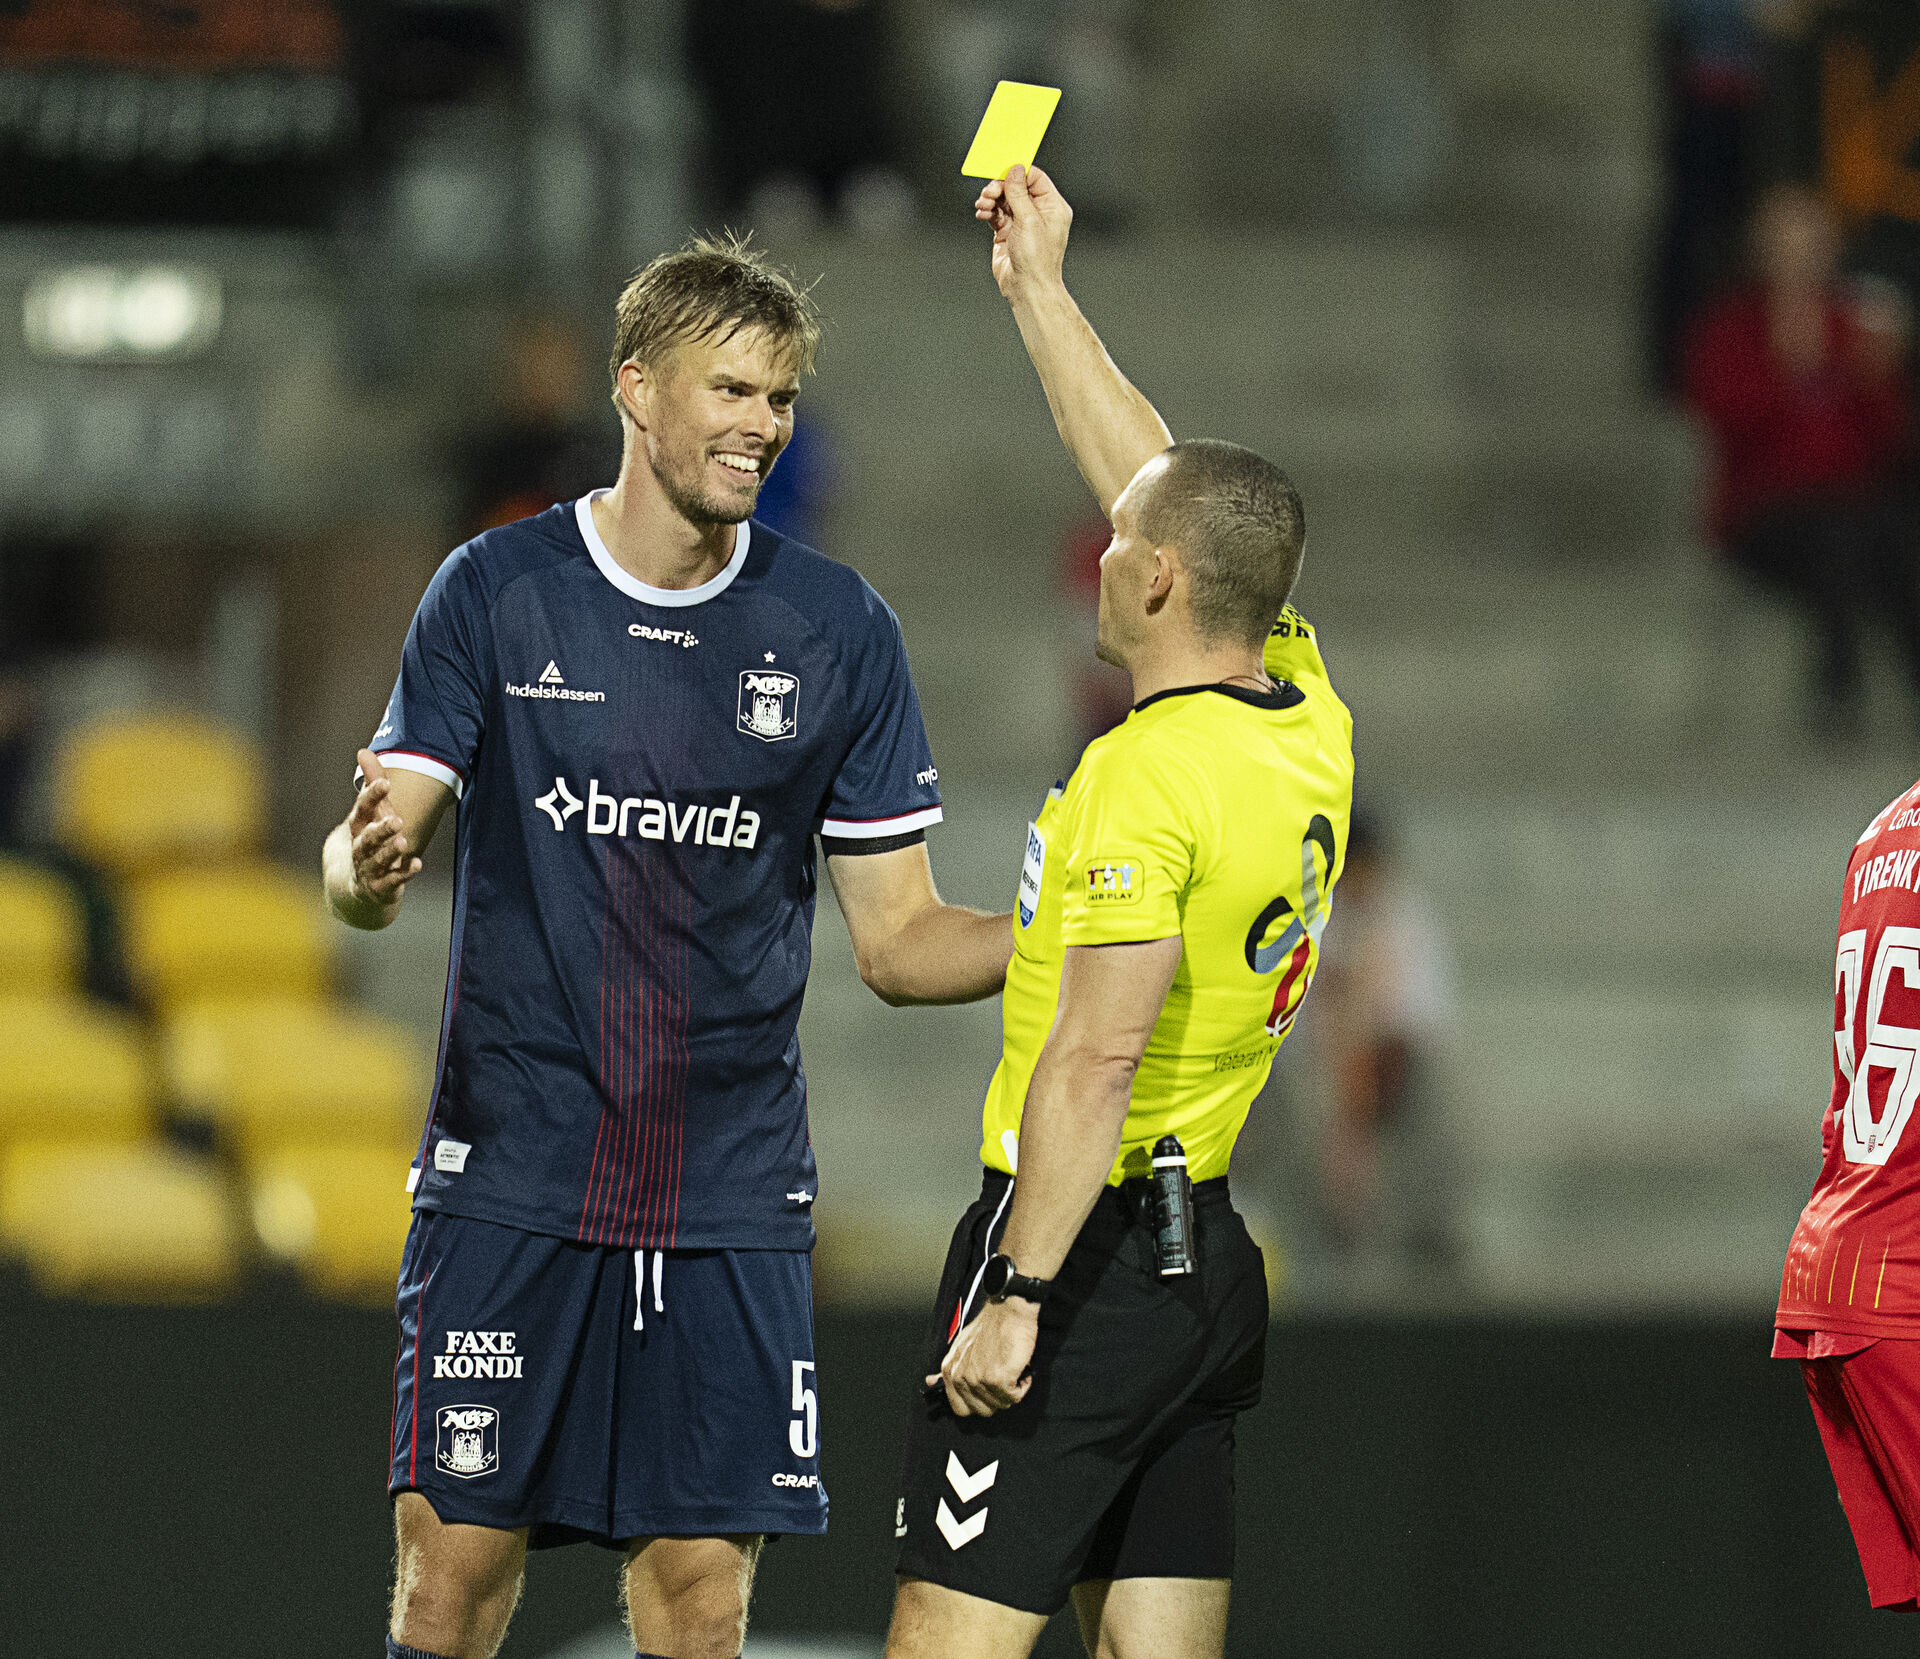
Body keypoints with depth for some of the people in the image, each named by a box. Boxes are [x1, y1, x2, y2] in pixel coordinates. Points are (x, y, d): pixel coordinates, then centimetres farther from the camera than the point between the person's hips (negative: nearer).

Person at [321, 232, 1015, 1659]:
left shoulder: (838, 630, 5)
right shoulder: (498, 591, 1)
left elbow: (899, 939, 8)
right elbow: (362, 872, -2)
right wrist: (368, 864, -26)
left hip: (731, 1198, 2)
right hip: (512, 1178, -1)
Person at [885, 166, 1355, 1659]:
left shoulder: (1147, 776, -17)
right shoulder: (1309, 718, 8)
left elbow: (1099, 1057, -22)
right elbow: (1167, 489, 22)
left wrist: (1020, 1297, -21)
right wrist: (1040, 289, 30)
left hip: (1085, 1245, -8)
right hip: (1212, 1262, 9)